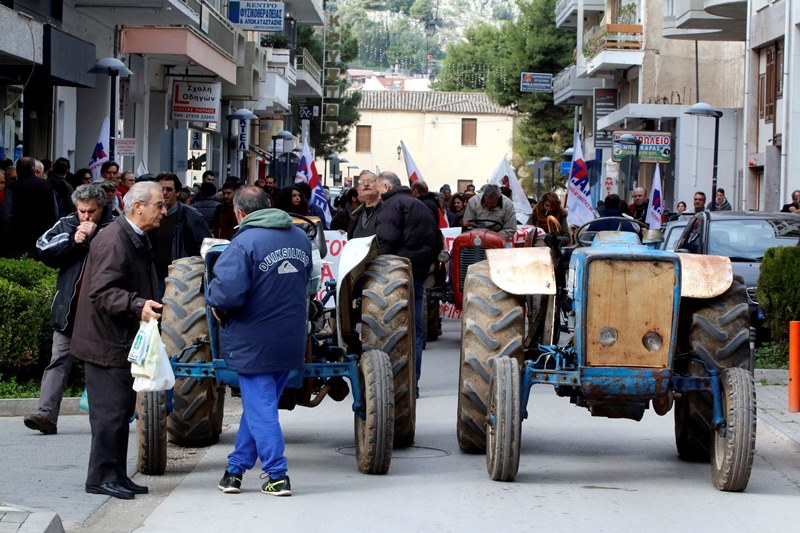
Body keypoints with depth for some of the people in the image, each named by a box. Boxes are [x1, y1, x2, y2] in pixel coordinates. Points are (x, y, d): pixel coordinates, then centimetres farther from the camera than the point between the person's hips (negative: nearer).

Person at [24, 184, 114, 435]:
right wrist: (72, 240, -11)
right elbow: (43, 250, -1)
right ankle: (46, 414, -9)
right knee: (59, 360, -3)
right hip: (69, 308, 3)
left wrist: (93, 236, -18)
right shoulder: (66, 225, 8)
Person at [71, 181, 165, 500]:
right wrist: (138, 305, -38)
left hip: (123, 341, 10)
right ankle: (101, 477, -1)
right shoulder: (114, 241, -18)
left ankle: (116, 475, 19)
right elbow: (102, 292, -26)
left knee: (122, 410, 13)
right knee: (110, 410, -7)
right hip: (107, 343, -10)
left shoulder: (136, 240, 16)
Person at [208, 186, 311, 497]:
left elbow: (227, 293, -27)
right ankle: (236, 468, 25)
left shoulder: (244, 243, -18)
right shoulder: (300, 238, 6)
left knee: (260, 408, 2)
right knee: (258, 403, 17)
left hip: (254, 343, -7)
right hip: (291, 341, 7)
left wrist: (214, 299, -6)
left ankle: (277, 476, 1)